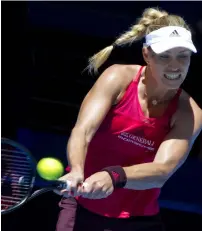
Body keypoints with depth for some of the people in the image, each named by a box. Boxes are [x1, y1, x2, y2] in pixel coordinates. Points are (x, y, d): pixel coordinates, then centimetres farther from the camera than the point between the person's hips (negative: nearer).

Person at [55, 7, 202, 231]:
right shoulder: (118, 78, -10)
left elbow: (162, 170, -23)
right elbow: (83, 130, -22)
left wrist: (113, 177, -43)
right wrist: (77, 172, -44)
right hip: (83, 209, -1)